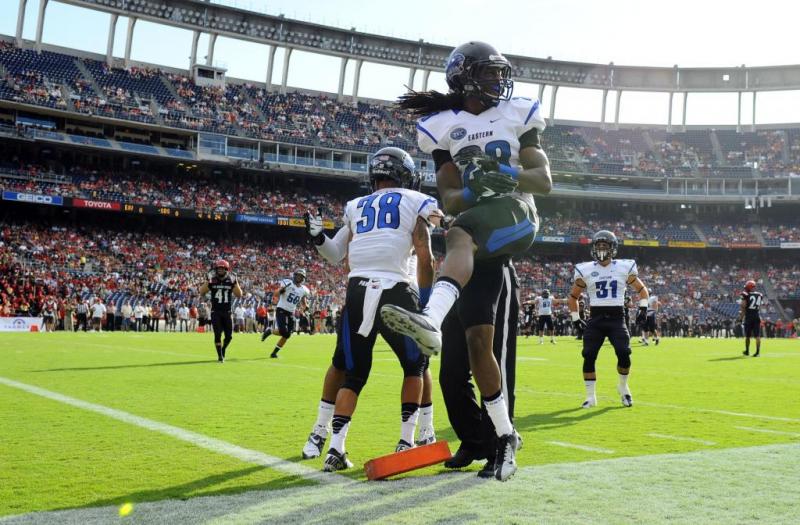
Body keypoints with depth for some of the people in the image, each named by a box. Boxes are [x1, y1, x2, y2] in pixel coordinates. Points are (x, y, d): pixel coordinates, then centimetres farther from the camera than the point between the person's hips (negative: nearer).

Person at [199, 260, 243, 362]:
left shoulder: (230, 281, 3)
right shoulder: (212, 281, -1)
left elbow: (239, 294, 0)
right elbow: (202, 293, -6)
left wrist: (235, 283, -11)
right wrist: (208, 282, -14)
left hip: (227, 312, 2)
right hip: (216, 312, -2)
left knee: (229, 336, 2)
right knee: (217, 334, -7)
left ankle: (223, 350, 30)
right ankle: (220, 355, 5)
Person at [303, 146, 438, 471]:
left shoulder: (356, 207, 20)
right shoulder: (415, 203, 9)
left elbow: (335, 255, 18)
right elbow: (425, 258, 1)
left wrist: (318, 236, 26)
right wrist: (425, 301, 7)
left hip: (358, 293, 3)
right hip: (396, 293, -3)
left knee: (351, 374, 14)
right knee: (415, 366, 19)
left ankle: (336, 448, 2)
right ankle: (407, 442, 13)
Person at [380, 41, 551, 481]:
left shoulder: (517, 115, 9)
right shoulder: (443, 128, 11)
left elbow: (545, 181, 2)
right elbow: (448, 200, 5)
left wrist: (510, 174, -18)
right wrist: (469, 191, -18)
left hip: (515, 217, -3)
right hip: (475, 228, 3)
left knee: (459, 236, -37)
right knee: (477, 338, -3)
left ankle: (431, 320, -62)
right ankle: (504, 434, 10)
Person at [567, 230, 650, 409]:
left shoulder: (624, 268, 3)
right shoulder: (586, 271, 5)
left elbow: (642, 289, 15)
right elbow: (573, 297, 17)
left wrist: (643, 308, 0)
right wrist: (575, 318, 10)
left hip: (616, 318, -1)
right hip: (595, 319, 1)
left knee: (624, 354, -13)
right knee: (589, 357, -7)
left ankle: (623, 387, 15)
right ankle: (591, 397, 6)